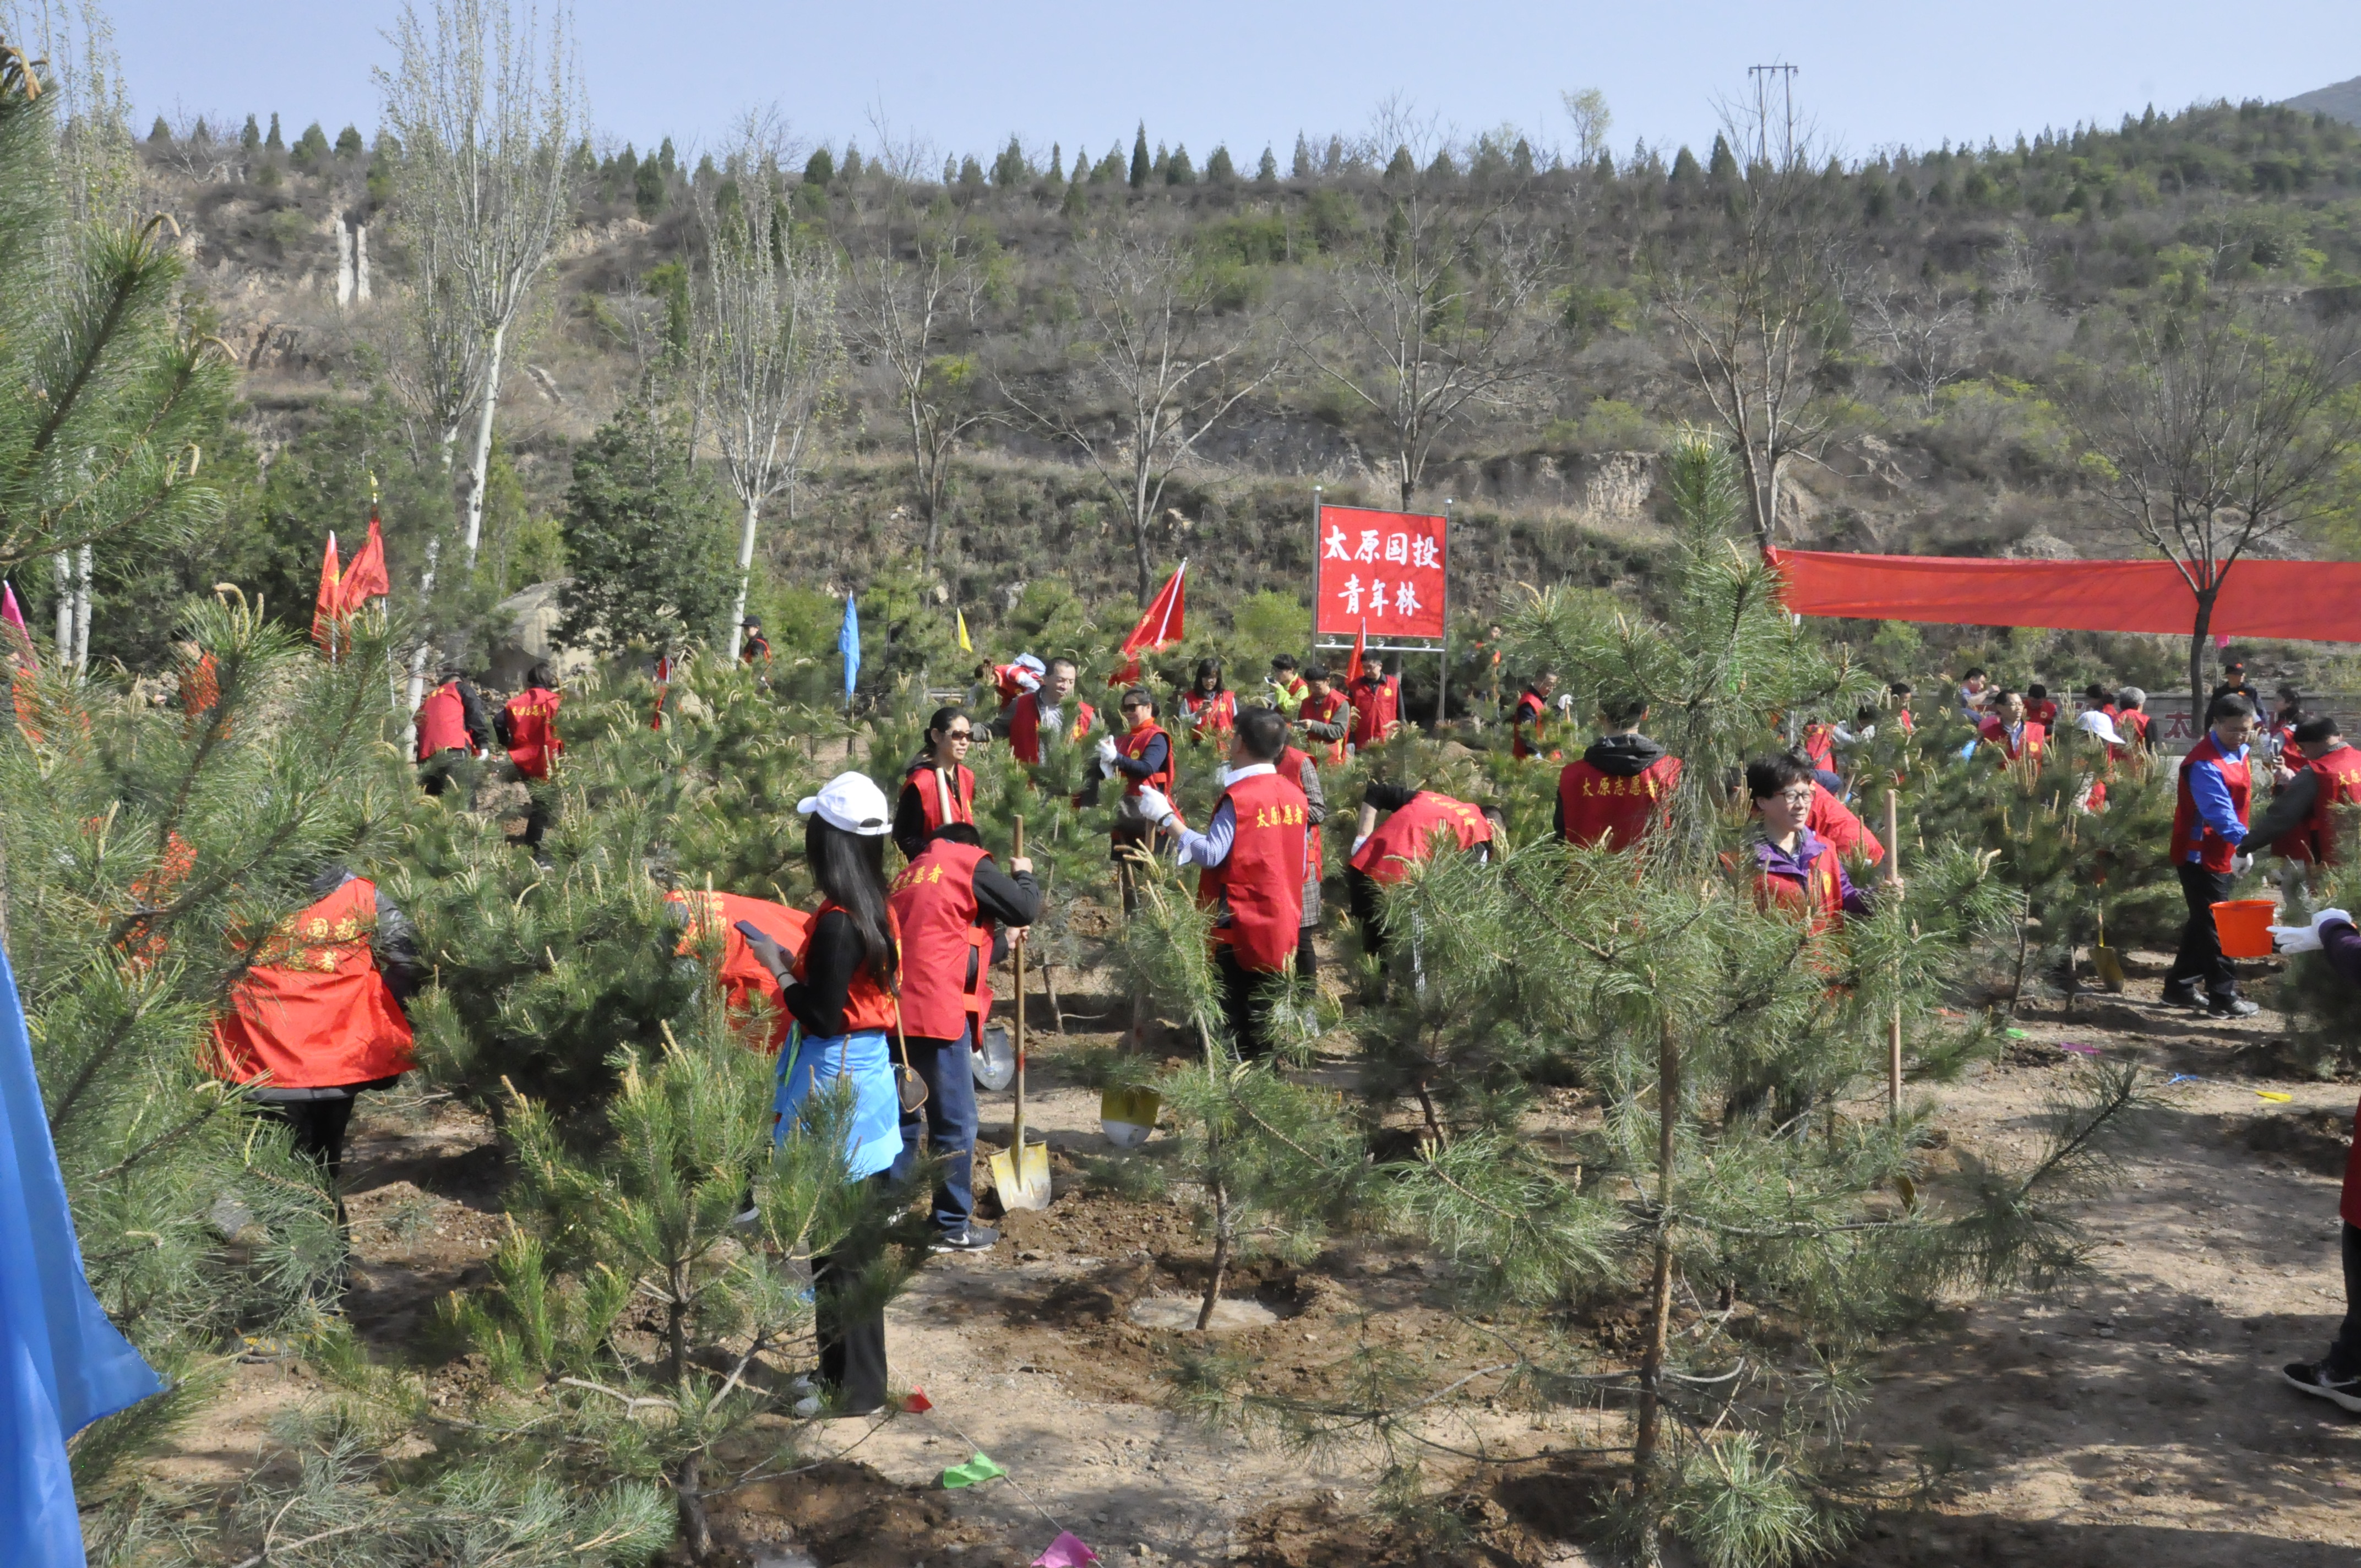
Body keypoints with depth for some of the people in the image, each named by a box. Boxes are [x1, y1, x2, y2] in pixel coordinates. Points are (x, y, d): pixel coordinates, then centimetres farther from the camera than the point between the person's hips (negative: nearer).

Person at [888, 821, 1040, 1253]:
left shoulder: (909, 874, 24)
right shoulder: (968, 863, 2)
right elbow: (1026, 909, 2)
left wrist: (999, 937, 38)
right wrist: (1024, 875, 21)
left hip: (895, 1011, 8)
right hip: (937, 1011, -8)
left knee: (903, 1117, 16)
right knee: (955, 1122, 1)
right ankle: (953, 1228, 6)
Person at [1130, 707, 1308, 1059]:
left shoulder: (1239, 797, -16)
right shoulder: (1295, 797, 5)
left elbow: (1210, 854, -22)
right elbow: (1297, 866, 11)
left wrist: (1166, 818, -17)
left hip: (1240, 924, -7)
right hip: (1281, 926, 7)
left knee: (1231, 1015, -1)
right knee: (1260, 1015, 15)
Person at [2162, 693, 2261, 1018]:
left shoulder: (2236, 751, 8)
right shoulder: (2205, 763, -22)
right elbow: (2218, 808, -35)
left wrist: (2240, 842, 15)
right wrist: (2242, 839, -49)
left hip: (2222, 854, 10)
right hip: (2201, 854, -10)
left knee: (2203, 922, 15)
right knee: (2215, 925, -4)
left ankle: (2180, 988, 24)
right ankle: (2224, 997, 2)